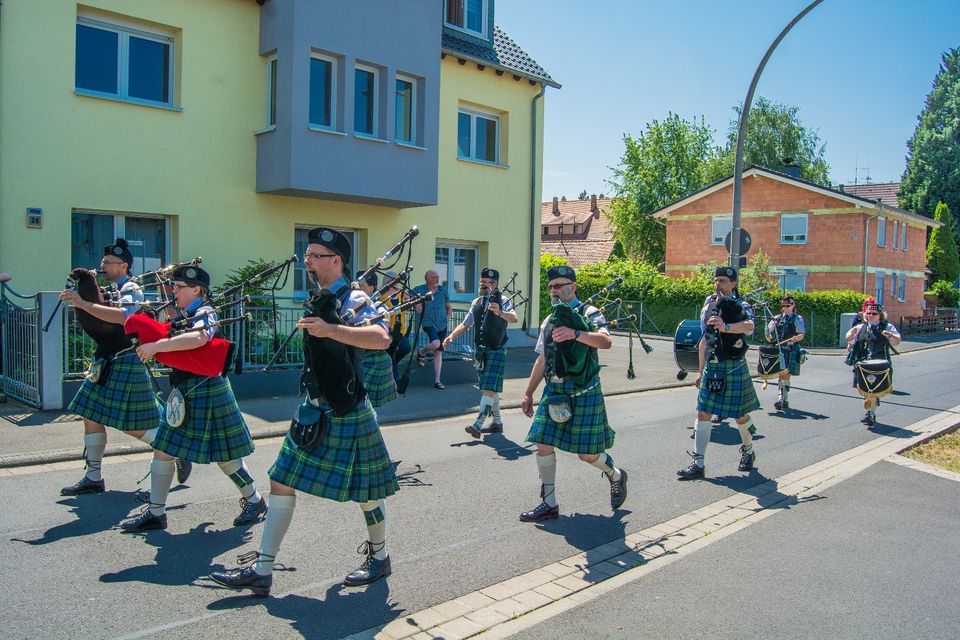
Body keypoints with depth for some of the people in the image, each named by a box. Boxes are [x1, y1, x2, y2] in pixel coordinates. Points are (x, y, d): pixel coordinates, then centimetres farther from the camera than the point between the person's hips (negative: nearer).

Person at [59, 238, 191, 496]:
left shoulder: (131, 289, -13)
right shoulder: (109, 289, 14)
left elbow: (123, 316, -33)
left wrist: (82, 303, -32)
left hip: (127, 364, -9)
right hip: (107, 364, 9)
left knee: (134, 426, -5)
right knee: (92, 417, 8)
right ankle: (93, 478, 17)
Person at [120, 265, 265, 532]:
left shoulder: (204, 313, -14)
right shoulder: (185, 315, 13)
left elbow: (198, 338, -36)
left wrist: (156, 346, -32)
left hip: (206, 391, -9)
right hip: (184, 393, 9)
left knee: (224, 456, 2)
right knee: (163, 450, 9)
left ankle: (254, 500, 21)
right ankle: (155, 512, 20)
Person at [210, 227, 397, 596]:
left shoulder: (353, 300, -15)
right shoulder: (319, 299, 9)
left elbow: (381, 338, -34)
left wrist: (329, 329, -36)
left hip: (347, 414, -8)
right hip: (314, 410, 8)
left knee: (364, 490, 7)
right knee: (282, 483, 7)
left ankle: (379, 557, 30)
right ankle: (261, 571, 16)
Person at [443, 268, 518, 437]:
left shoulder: (502, 302, -8)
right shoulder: (476, 302, 10)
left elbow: (514, 319, -26)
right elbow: (465, 324, 13)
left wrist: (500, 313, -46)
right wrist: (452, 336, -5)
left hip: (496, 350, -7)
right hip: (480, 350, 7)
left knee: (489, 388, -14)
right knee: (487, 388, 14)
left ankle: (478, 424, -18)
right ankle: (497, 422, 25)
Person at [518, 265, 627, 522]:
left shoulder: (588, 313, -4)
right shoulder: (549, 321, 14)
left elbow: (605, 341, -24)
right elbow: (542, 360, 19)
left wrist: (575, 334, -38)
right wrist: (528, 394, 17)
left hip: (584, 392, -5)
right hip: (554, 390, 6)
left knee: (587, 453, -1)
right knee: (544, 444, -2)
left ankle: (616, 475, 32)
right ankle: (549, 504, 12)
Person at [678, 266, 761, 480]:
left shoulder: (742, 306, -5)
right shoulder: (709, 305, 11)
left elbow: (749, 326, -29)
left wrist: (725, 327, -48)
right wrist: (701, 371, 17)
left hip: (734, 368, -4)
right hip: (711, 368, 4)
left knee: (740, 415, 9)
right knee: (703, 413, -2)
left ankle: (748, 451, 36)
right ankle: (698, 464, 1)